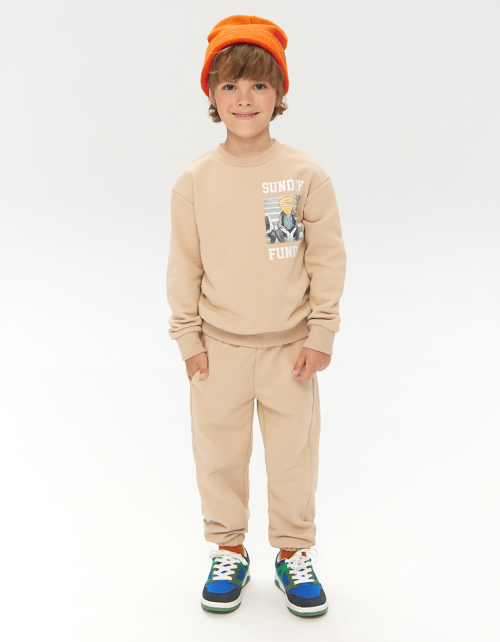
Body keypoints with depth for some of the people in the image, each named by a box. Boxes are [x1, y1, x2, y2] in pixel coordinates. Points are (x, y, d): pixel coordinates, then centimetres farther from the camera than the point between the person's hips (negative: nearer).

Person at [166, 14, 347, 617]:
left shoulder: (306, 174, -7)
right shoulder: (195, 179, -4)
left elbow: (327, 258, -3)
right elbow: (184, 264, 1)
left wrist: (320, 335, -5)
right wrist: (188, 338, -1)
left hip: (288, 344, 0)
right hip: (218, 344, 1)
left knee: (294, 456, 10)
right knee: (219, 455, 12)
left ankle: (294, 554, 31)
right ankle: (228, 554, 33)